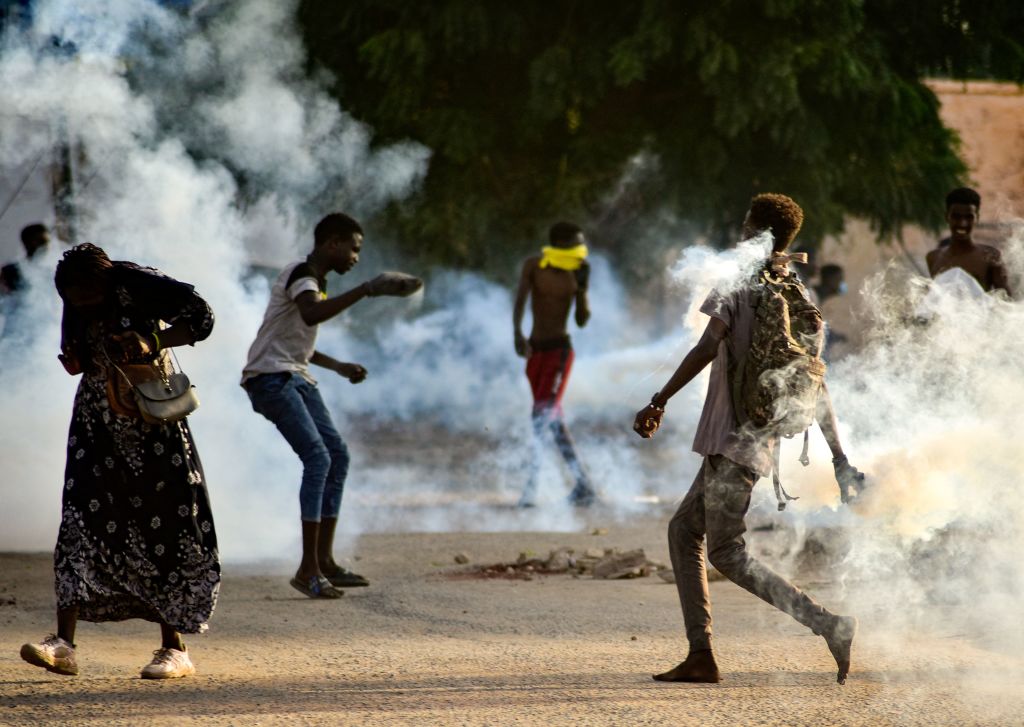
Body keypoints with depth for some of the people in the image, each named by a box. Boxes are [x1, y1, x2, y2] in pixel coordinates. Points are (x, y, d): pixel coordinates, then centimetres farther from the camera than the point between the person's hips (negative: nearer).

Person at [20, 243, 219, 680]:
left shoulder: (139, 285, -15)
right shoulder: (75, 308, 1)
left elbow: (201, 317, -16)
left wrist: (153, 341, -29)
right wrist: (73, 359, -8)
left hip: (151, 419, -4)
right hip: (97, 421, 4)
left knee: (165, 522, -4)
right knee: (81, 519, -6)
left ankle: (174, 648, 3)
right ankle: (64, 643, -10)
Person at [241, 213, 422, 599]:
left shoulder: (317, 281, 19)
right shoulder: (300, 275, -13)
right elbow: (311, 314, -38)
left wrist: (338, 367, 22)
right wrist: (366, 290, -39)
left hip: (297, 378, 10)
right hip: (270, 376, -10)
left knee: (337, 455, 6)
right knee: (317, 458, -19)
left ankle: (324, 560, 10)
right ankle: (308, 569, -18)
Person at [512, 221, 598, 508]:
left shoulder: (575, 275, 1)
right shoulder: (533, 266, 0)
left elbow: (582, 320, 3)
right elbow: (519, 302, -12)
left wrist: (582, 286, -8)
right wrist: (518, 335, -27)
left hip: (559, 349, -3)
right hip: (535, 349, 3)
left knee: (542, 416, -15)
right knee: (553, 420, 7)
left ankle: (531, 486, -18)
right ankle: (583, 486, 16)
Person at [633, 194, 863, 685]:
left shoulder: (736, 284, -8)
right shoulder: (799, 300, 13)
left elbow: (708, 346, -21)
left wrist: (659, 402, -17)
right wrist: (839, 460, 12)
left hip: (734, 437, -8)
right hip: (762, 438, 8)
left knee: (727, 552, -7)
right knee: (684, 530, 16)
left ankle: (828, 624, -17)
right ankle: (700, 655, 10)